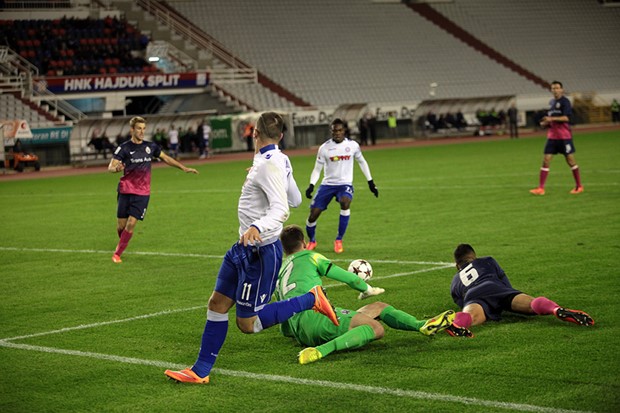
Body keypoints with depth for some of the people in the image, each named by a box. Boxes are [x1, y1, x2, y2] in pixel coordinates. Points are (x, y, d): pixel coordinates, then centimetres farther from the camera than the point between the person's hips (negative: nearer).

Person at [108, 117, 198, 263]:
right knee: (121, 225, 1)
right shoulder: (124, 148, -6)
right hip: (126, 191, -1)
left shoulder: (150, 146, 5)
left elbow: (166, 158, 19)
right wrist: (116, 168, -37)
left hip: (142, 193, 1)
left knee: (131, 223, -11)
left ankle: (118, 253, 1)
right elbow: (110, 167, -13)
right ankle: (122, 243, 34)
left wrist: (184, 168, 16)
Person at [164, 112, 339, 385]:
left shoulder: (269, 163, -21)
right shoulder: (280, 161, 7)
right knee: (217, 304, 10)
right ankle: (201, 370, 16)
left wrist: (258, 227, -48)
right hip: (243, 248, 10)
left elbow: (281, 209, -30)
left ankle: (312, 299, 5)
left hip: (260, 252, -10)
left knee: (248, 324, -2)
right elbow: (295, 200, 19)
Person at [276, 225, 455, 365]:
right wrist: (368, 289, 29)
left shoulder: (280, 273, 28)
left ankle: (423, 325, 5)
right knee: (376, 328, -27)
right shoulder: (308, 257, 9)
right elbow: (346, 277, 11)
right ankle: (321, 350, -41)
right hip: (314, 317, -8)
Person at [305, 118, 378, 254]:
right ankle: (312, 241, 27)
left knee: (345, 203, -33)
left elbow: (362, 162, 14)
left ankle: (339, 240, -16)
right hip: (328, 184, 1)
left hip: (345, 184, -1)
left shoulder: (352, 145, -2)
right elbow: (317, 169, 0)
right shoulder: (324, 148, -4)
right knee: (313, 214, -5)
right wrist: (311, 185, -16)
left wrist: (371, 182, 13)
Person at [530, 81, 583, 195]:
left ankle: (579, 186, 17)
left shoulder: (565, 101, -8)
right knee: (546, 160, -2)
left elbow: (566, 117, -19)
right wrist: (545, 123, 5)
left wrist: (551, 118, -25)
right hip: (552, 136, 6)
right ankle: (540, 188, -3)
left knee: (570, 160, 2)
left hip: (564, 137, -6)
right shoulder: (551, 102, 14)